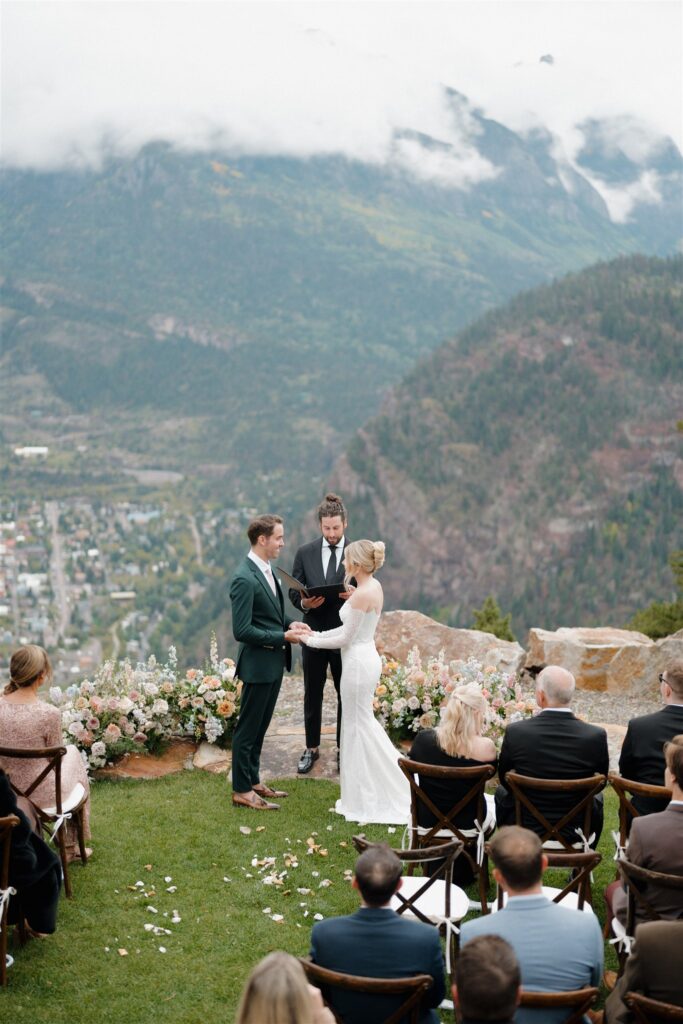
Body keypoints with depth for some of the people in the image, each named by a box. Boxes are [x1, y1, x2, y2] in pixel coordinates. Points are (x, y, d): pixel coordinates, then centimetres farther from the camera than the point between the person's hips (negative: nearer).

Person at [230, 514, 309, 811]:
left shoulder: (267, 571, 9)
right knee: (248, 728, 2)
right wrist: (283, 637, -19)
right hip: (258, 665, -9)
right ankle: (241, 791, 12)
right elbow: (242, 630, -24)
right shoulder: (245, 579, -22)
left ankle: (253, 782, 30)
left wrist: (290, 624, 2)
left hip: (274, 664, 9)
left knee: (259, 727, 18)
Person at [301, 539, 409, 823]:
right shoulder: (374, 586, 7)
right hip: (367, 657, 10)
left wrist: (311, 641, -6)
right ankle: (388, 788, 25)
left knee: (357, 726, 1)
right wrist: (316, 634, 11)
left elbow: (346, 637, -18)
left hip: (357, 663, -10)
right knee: (364, 722, 19)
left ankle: (365, 801, 11)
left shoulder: (362, 594, -22)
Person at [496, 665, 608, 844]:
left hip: (524, 830, 0)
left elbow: (504, 778, -1)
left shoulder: (515, 733, -19)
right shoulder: (596, 736, -18)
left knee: (502, 792, 32)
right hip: (575, 834, 1)